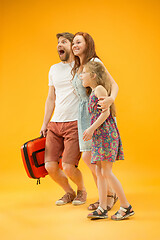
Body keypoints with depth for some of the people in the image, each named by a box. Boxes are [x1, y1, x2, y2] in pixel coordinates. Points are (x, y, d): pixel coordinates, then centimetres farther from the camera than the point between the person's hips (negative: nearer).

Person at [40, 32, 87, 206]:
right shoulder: (54, 69, 17)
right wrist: (45, 123, 16)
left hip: (75, 123, -5)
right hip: (55, 124, 5)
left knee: (68, 167, -12)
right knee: (50, 166, -2)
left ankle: (82, 190, 20)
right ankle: (69, 192, 25)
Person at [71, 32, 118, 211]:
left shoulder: (94, 62, -7)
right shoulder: (77, 68, 18)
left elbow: (114, 84, -16)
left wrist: (111, 98, -37)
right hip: (84, 114, 8)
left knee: (89, 157, -11)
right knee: (89, 158, 5)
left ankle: (110, 194, 6)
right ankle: (105, 197, 16)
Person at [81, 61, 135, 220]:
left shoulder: (100, 89, -7)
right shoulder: (93, 93, 19)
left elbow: (106, 112, -15)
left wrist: (92, 129, -16)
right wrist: (92, 131, 16)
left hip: (106, 134, -9)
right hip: (100, 136, 9)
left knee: (106, 172, -8)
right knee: (99, 171, 6)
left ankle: (126, 206, 0)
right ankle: (102, 209, 9)